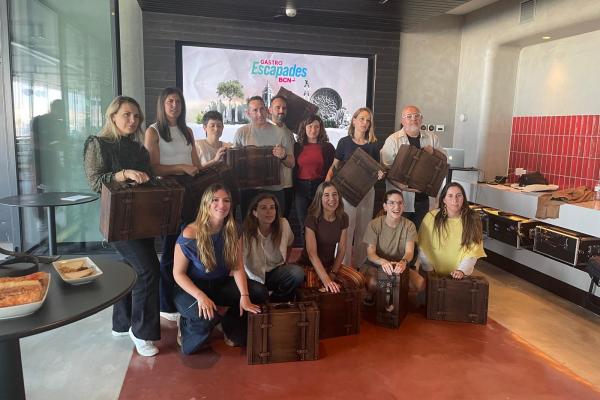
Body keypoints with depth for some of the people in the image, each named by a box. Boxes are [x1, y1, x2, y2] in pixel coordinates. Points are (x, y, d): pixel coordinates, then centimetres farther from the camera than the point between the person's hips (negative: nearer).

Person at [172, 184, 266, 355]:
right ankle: (187, 325, 2)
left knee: (260, 293, -15)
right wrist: (201, 296, -30)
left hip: (220, 284, 5)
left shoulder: (233, 231, -9)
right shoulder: (190, 234, -23)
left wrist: (244, 295, -26)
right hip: (191, 288, -5)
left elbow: (237, 267, -10)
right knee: (207, 317, -36)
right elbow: (178, 273, -15)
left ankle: (232, 327, 10)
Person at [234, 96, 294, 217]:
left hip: (274, 189, 0)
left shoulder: (279, 132, 1)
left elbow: (291, 164, 3)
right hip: (249, 189, 0)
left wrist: (283, 156, -18)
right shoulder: (241, 132, 1)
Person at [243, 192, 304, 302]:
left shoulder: (283, 224, -7)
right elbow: (241, 264, -20)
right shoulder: (246, 231, -17)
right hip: (255, 276, -3)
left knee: (297, 273, -26)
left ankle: (276, 303, -3)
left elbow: (289, 243, 16)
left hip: (276, 271, 4)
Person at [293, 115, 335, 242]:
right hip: (301, 189, 2)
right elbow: (292, 169, 8)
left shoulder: (327, 147, 4)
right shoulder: (296, 147, 8)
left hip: (320, 188, -1)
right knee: (304, 224, 8)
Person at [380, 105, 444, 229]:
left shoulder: (432, 138, 12)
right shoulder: (393, 140, -1)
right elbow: (385, 167, -7)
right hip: (400, 198, -3)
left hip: (423, 197, 3)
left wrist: (433, 153, -6)